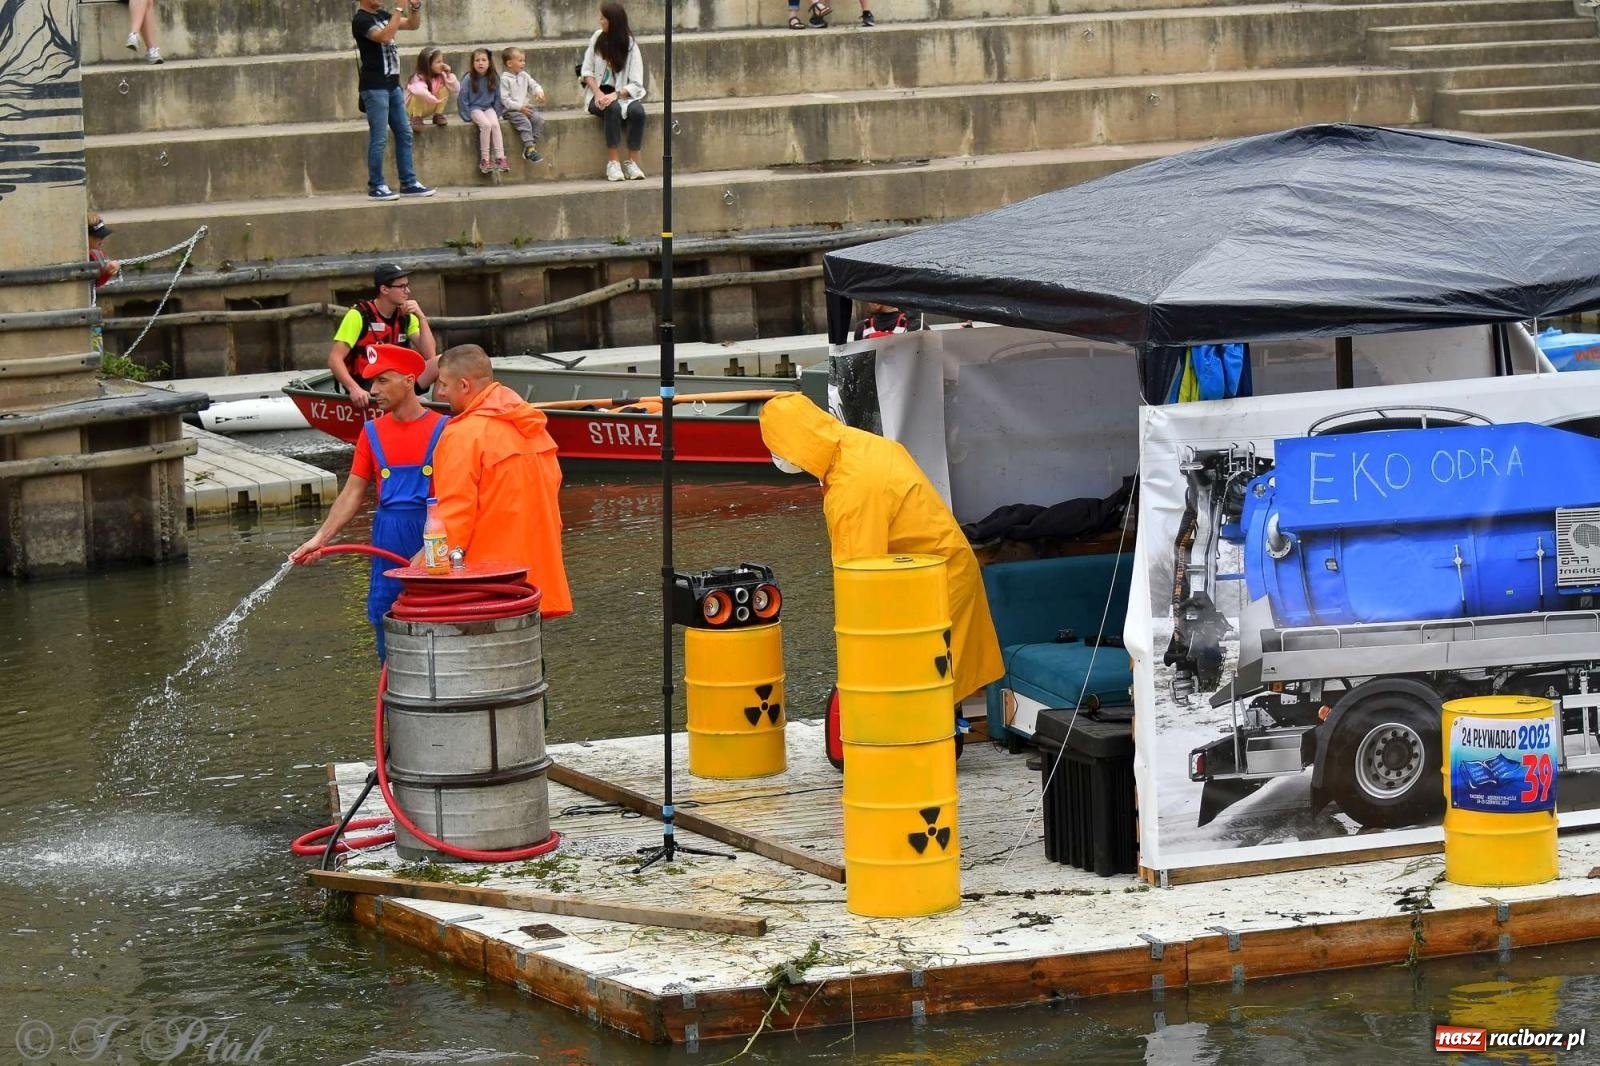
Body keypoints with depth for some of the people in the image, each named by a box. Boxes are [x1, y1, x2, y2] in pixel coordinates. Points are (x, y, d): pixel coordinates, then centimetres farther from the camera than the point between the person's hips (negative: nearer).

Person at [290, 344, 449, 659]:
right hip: (388, 546, 4)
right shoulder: (372, 433, 7)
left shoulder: (442, 429, -4)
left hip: (433, 540, -4)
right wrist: (321, 538, -3)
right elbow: (353, 493, 7)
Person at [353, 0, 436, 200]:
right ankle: (376, 186, 0)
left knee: (404, 134, 9)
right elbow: (385, 36, -26)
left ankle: (408, 183, 14)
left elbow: (413, 25, 17)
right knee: (379, 138, -6)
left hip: (392, 85, 8)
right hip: (374, 87, -8)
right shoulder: (360, 20, -11)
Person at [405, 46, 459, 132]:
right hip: (413, 108, -6)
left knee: (444, 88, -12)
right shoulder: (419, 79, -31)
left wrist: (448, 74, -22)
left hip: (430, 108, 6)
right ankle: (416, 118, -15)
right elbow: (419, 90, -55)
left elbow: (456, 89, -12)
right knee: (419, 96, -36)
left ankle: (438, 115, -1)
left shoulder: (440, 76, -10)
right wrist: (435, 100, -46)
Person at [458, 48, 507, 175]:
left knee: (495, 124, -26)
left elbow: (498, 98, 8)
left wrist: (496, 114, 0)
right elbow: (462, 98, -6)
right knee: (486, 124, -29)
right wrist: (467, 116, -8)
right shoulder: (469, 79, -9)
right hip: (474, 108, -3)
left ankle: (500, 157, -27)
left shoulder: (494, 79, -1)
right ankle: (484, 160, -23)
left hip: (489, 108, 3)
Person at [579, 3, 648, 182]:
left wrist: (615, 95, -26)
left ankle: (632, 163, -26)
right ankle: (612, 164, -34)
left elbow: (636, 84, -10)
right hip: (599, 93, 0)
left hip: (622, 94, 0)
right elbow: (587, 70, 4)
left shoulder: (630, 46, -5)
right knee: (613, 108, -34)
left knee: (638, 111, -32)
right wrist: (598, 93, -13)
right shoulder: (598, 38, 3)